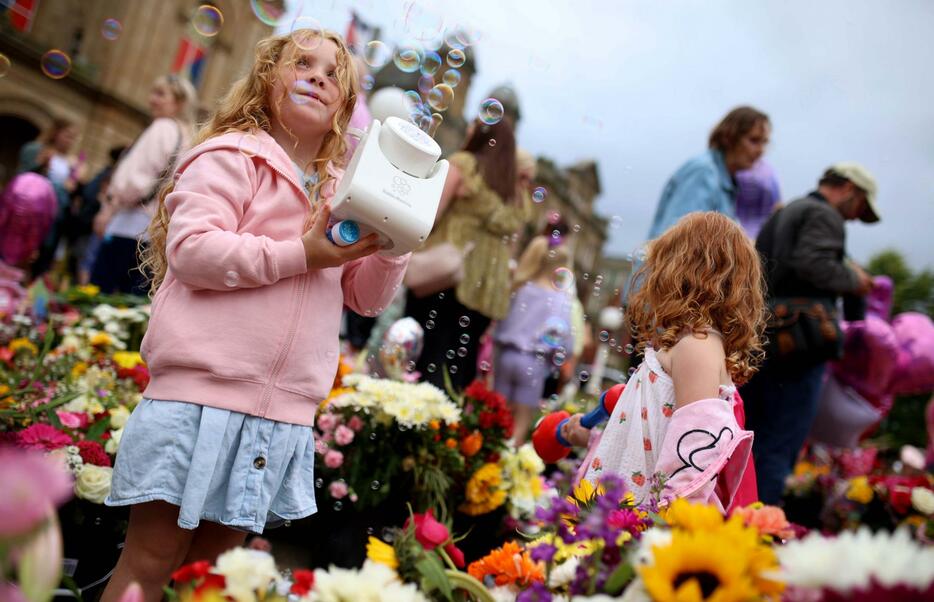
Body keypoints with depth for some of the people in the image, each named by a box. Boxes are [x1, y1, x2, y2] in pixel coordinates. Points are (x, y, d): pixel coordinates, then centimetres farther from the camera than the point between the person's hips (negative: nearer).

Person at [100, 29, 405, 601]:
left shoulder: (343, 191, 18)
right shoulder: (231, 156, -1)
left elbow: (366, 296, 15)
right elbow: (190, 248, -16)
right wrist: (301, 255, -17)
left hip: (286, 414, 6)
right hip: (202, 396, -6)